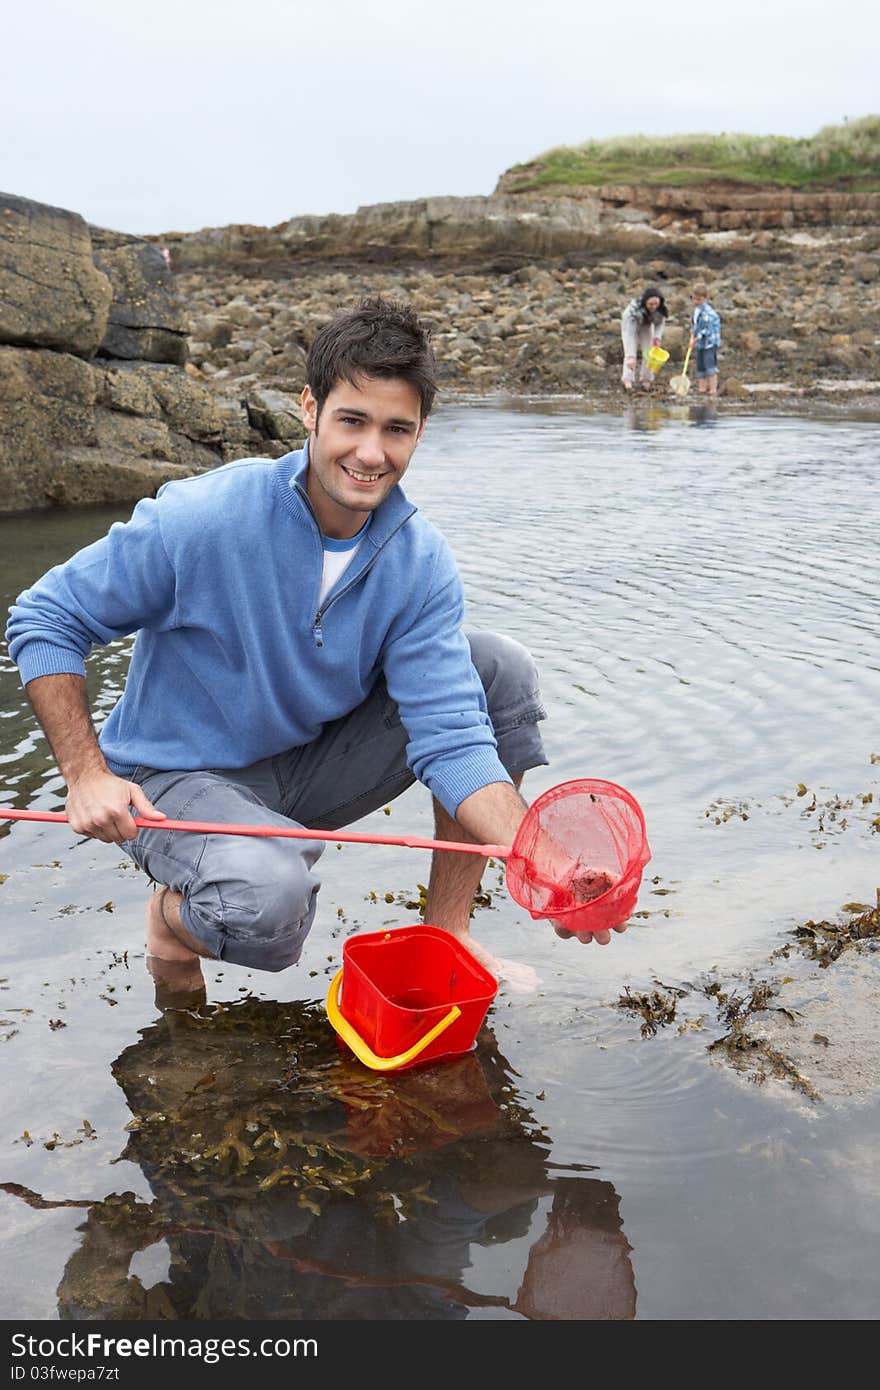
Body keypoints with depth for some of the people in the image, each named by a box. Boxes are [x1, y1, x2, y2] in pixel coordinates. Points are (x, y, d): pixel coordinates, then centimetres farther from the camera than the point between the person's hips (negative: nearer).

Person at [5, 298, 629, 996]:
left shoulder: (420, 561, -12)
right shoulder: (201, 518, -23)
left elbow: (449, 734, -18)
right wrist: (87, 775, -21)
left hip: (313, 767, 5)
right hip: (177, 780, -4)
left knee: (501, 667, -10)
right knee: (268, 903, -38)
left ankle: (447, 927, 0)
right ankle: (176, 909, 2)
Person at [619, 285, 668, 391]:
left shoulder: (661, 308, -32)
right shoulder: (634, 309, -44)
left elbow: (660, 322, -12)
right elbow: (629, 334, -47)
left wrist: (657, 336, -32)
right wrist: (630, 356, -54)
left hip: (646, 325, 4)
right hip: (630, 323, -4)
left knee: (649, 352, -3)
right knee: (631, 353, -15)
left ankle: (646, 379, 8)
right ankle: (627, 380, -9)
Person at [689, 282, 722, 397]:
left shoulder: (707, 312, -20)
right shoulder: (696, 310, 9)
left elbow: (706, 330, -21)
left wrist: (695, 340, -15)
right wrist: (692, 337, 12)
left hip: (710, 343, -9)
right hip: (700, 344, 9)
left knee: (710, 366, -11)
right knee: (700, 367, 13)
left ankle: (713, 390, -9)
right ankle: (702, 388, 20)